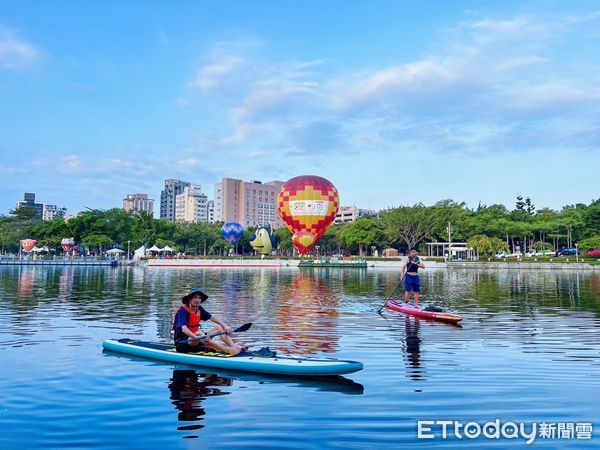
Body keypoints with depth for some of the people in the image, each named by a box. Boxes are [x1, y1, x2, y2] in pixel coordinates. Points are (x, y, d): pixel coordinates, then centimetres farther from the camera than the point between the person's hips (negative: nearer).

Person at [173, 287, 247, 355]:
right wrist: (197, 337, -47)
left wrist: (225, 326, -8)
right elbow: (184, 329, -32)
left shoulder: (199, 309, 7)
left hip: (195, 341, 8)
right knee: (199, 333, -37)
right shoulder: (183, 311, -16)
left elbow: (212, 317, 7)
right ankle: (229, 350, -45)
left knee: (219, 327, 1)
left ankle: (235, 346, -23)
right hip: (182, 344, -8)